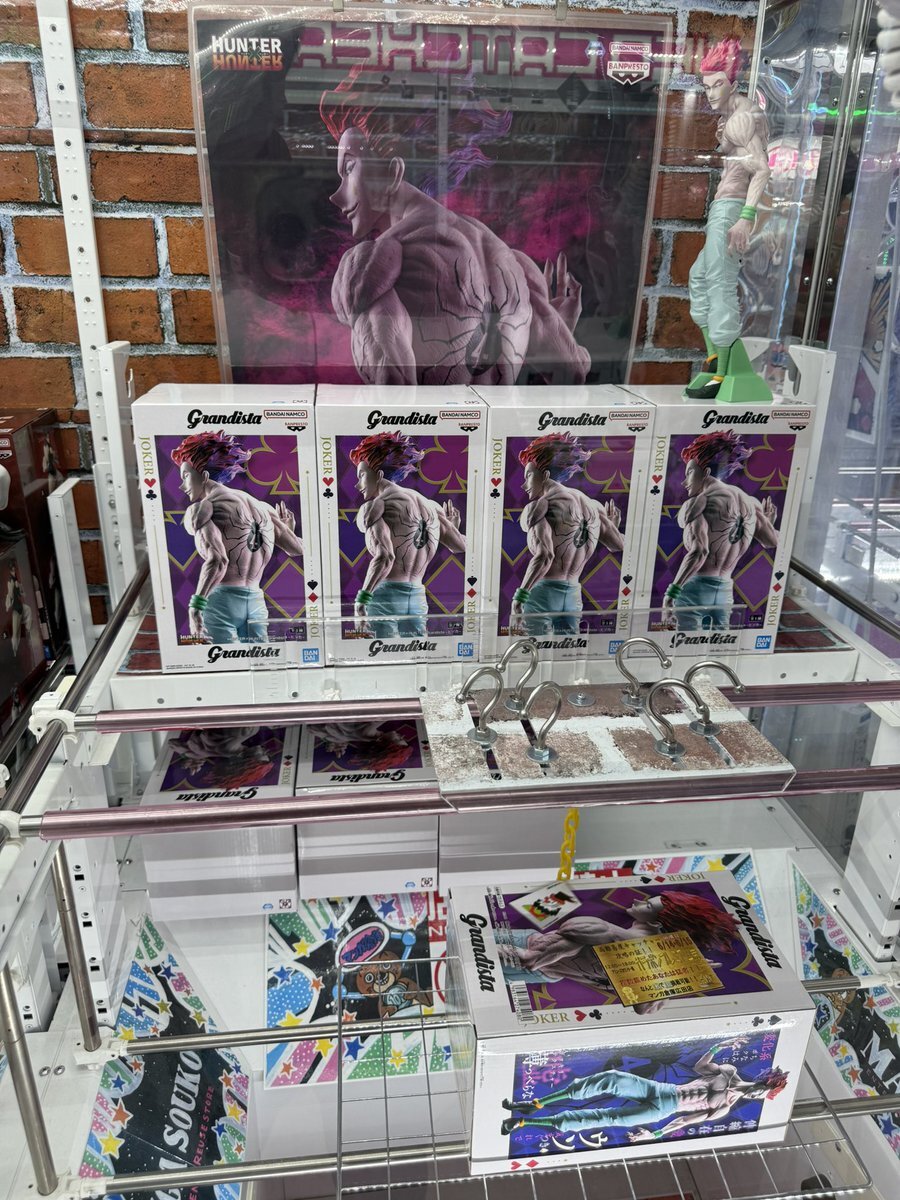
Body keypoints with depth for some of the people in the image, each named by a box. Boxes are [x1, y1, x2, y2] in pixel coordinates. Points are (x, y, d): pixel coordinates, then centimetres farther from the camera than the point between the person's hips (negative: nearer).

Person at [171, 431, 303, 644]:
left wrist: (195, 606, -19)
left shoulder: (201, 508, -4)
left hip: (221, 600, -6)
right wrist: (288, 527, 38)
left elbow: (217, 560, -21)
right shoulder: (261, 505, 13)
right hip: (257, 602, 6)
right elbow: (297, 549, 17)